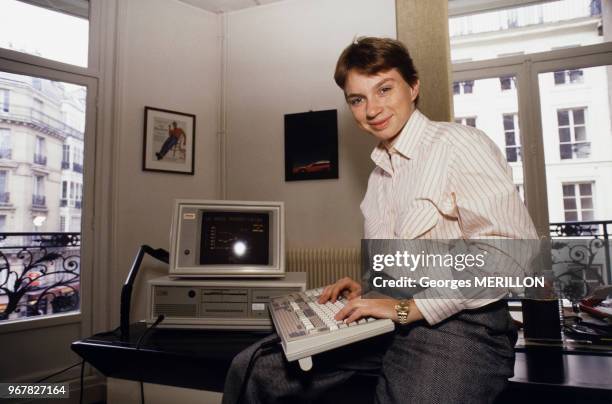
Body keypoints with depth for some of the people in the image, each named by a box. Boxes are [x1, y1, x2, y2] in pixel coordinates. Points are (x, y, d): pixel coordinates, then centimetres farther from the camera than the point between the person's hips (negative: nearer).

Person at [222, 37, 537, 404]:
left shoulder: (459, 145, -10)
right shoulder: (381, 174, 14)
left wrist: (410, 308, -19)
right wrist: (367, 288, 3)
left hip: (458, 326, -5)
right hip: (390, 319, 6)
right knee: (252, 369, 0)